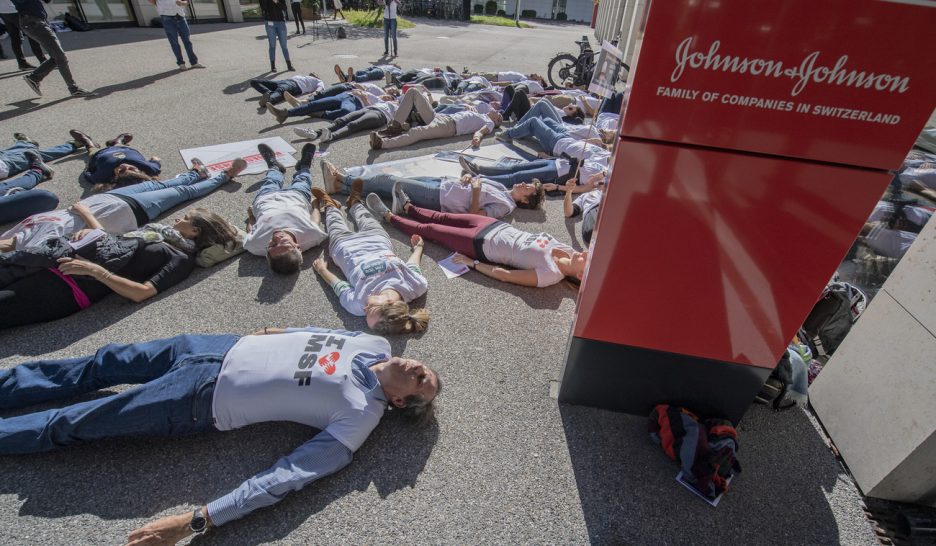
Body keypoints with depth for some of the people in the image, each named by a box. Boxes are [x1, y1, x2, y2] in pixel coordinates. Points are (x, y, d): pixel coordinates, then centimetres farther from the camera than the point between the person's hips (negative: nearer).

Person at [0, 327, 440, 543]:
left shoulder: (359, 417, -23)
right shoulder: (375, 345, -7)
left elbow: (286, 478, -26)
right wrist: (278, 330, 13)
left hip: (200, 401, -6)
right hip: (222, 347, 6)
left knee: (68, 424, 6)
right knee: (104, 363, 21)